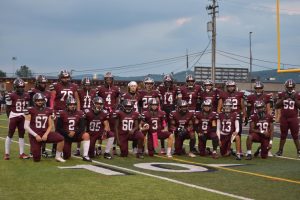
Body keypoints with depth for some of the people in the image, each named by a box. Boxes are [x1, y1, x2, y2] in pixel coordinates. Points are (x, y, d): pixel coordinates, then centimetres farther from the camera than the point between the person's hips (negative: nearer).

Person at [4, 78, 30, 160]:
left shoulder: (26, 96, 4)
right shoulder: (11, 96, -10)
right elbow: (8, 108, -6)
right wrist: (9, 117, -7)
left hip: (22, 117, 5)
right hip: (13, 117, -5)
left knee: (21, 135, 8)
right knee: (10, 135, 2)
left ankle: (21, 153, 14)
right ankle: (6, 153, 8)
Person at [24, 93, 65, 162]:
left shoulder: (48, 111, 4)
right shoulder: (31, 111, -7)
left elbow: (50, 126, 8)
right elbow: (26, 126, -9)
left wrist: (46, 134, -11)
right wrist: (36, 135, -15)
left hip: (45, 134, 3)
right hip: (35, 136, -3)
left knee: (61, 138, -24)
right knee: (36, 159, -4)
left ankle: (58, 156, -5)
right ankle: (34, 152, 33)